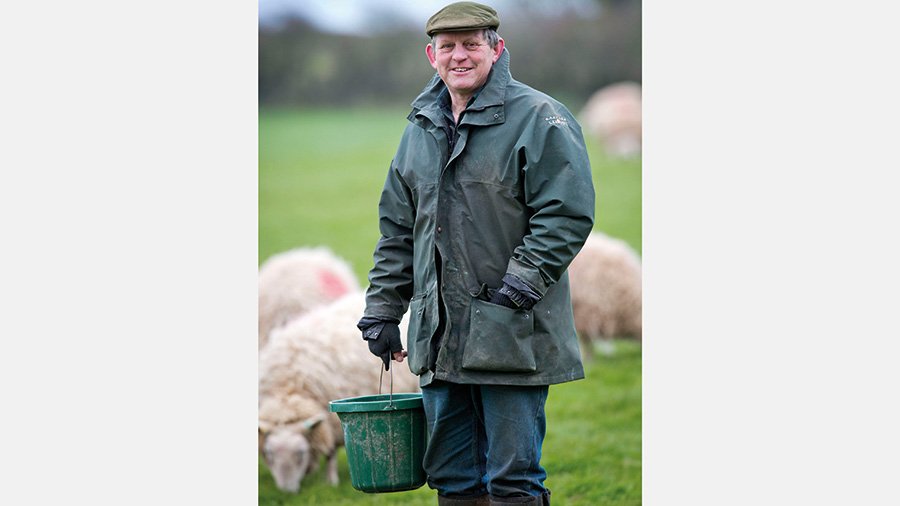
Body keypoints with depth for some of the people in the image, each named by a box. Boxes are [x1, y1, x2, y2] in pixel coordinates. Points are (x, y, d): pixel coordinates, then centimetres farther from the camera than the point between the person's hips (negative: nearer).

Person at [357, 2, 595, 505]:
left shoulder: (539, 119, -6)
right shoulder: (421, 128, 15)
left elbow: (567, 215, -12)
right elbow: (397, 230, 21)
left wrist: (520, 286, -18)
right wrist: (382, 311, 16)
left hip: (512, 338, -6)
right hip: (438, 340, 7)